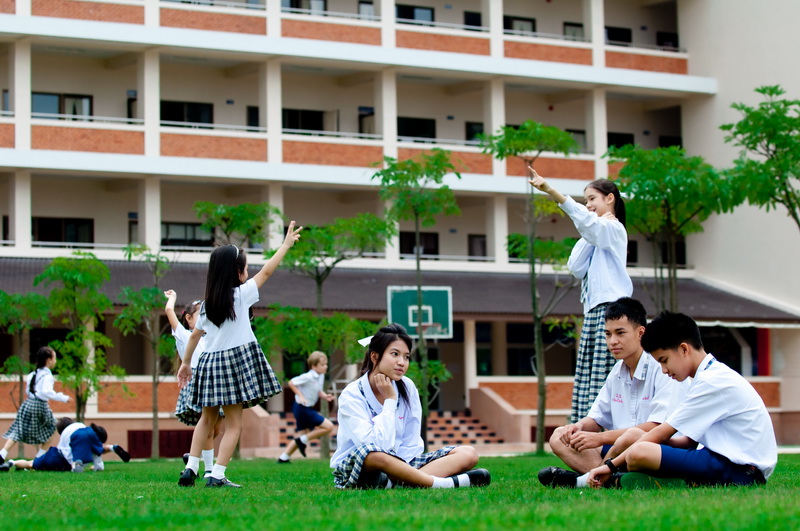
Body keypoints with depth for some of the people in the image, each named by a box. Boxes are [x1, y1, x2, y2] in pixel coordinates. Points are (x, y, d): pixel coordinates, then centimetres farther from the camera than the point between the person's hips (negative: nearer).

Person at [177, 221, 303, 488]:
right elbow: (266, 271, 0)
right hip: (236, 360, -6)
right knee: (233, 424, -2)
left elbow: (194, 335, 14)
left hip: (210, 361, 6)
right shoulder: (240, 295, -7)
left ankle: (191, 468, 12)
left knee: (207, 418, 20)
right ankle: (217, 475, -9)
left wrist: (186, 363, 25)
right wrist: (287, 244, 10)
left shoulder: (208, 303, 7)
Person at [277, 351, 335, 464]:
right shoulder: (308, 377, -20)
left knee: (303, 435, 18)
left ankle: (284, 458, 22)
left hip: (307, 409, 10)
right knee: (328, 427, -11)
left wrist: (325, 396, -5)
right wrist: (301, 396, -22)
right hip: (303, 408, -10)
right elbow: (291, 383, -16)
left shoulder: (320, 376, 6)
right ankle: (303, 440, -3)